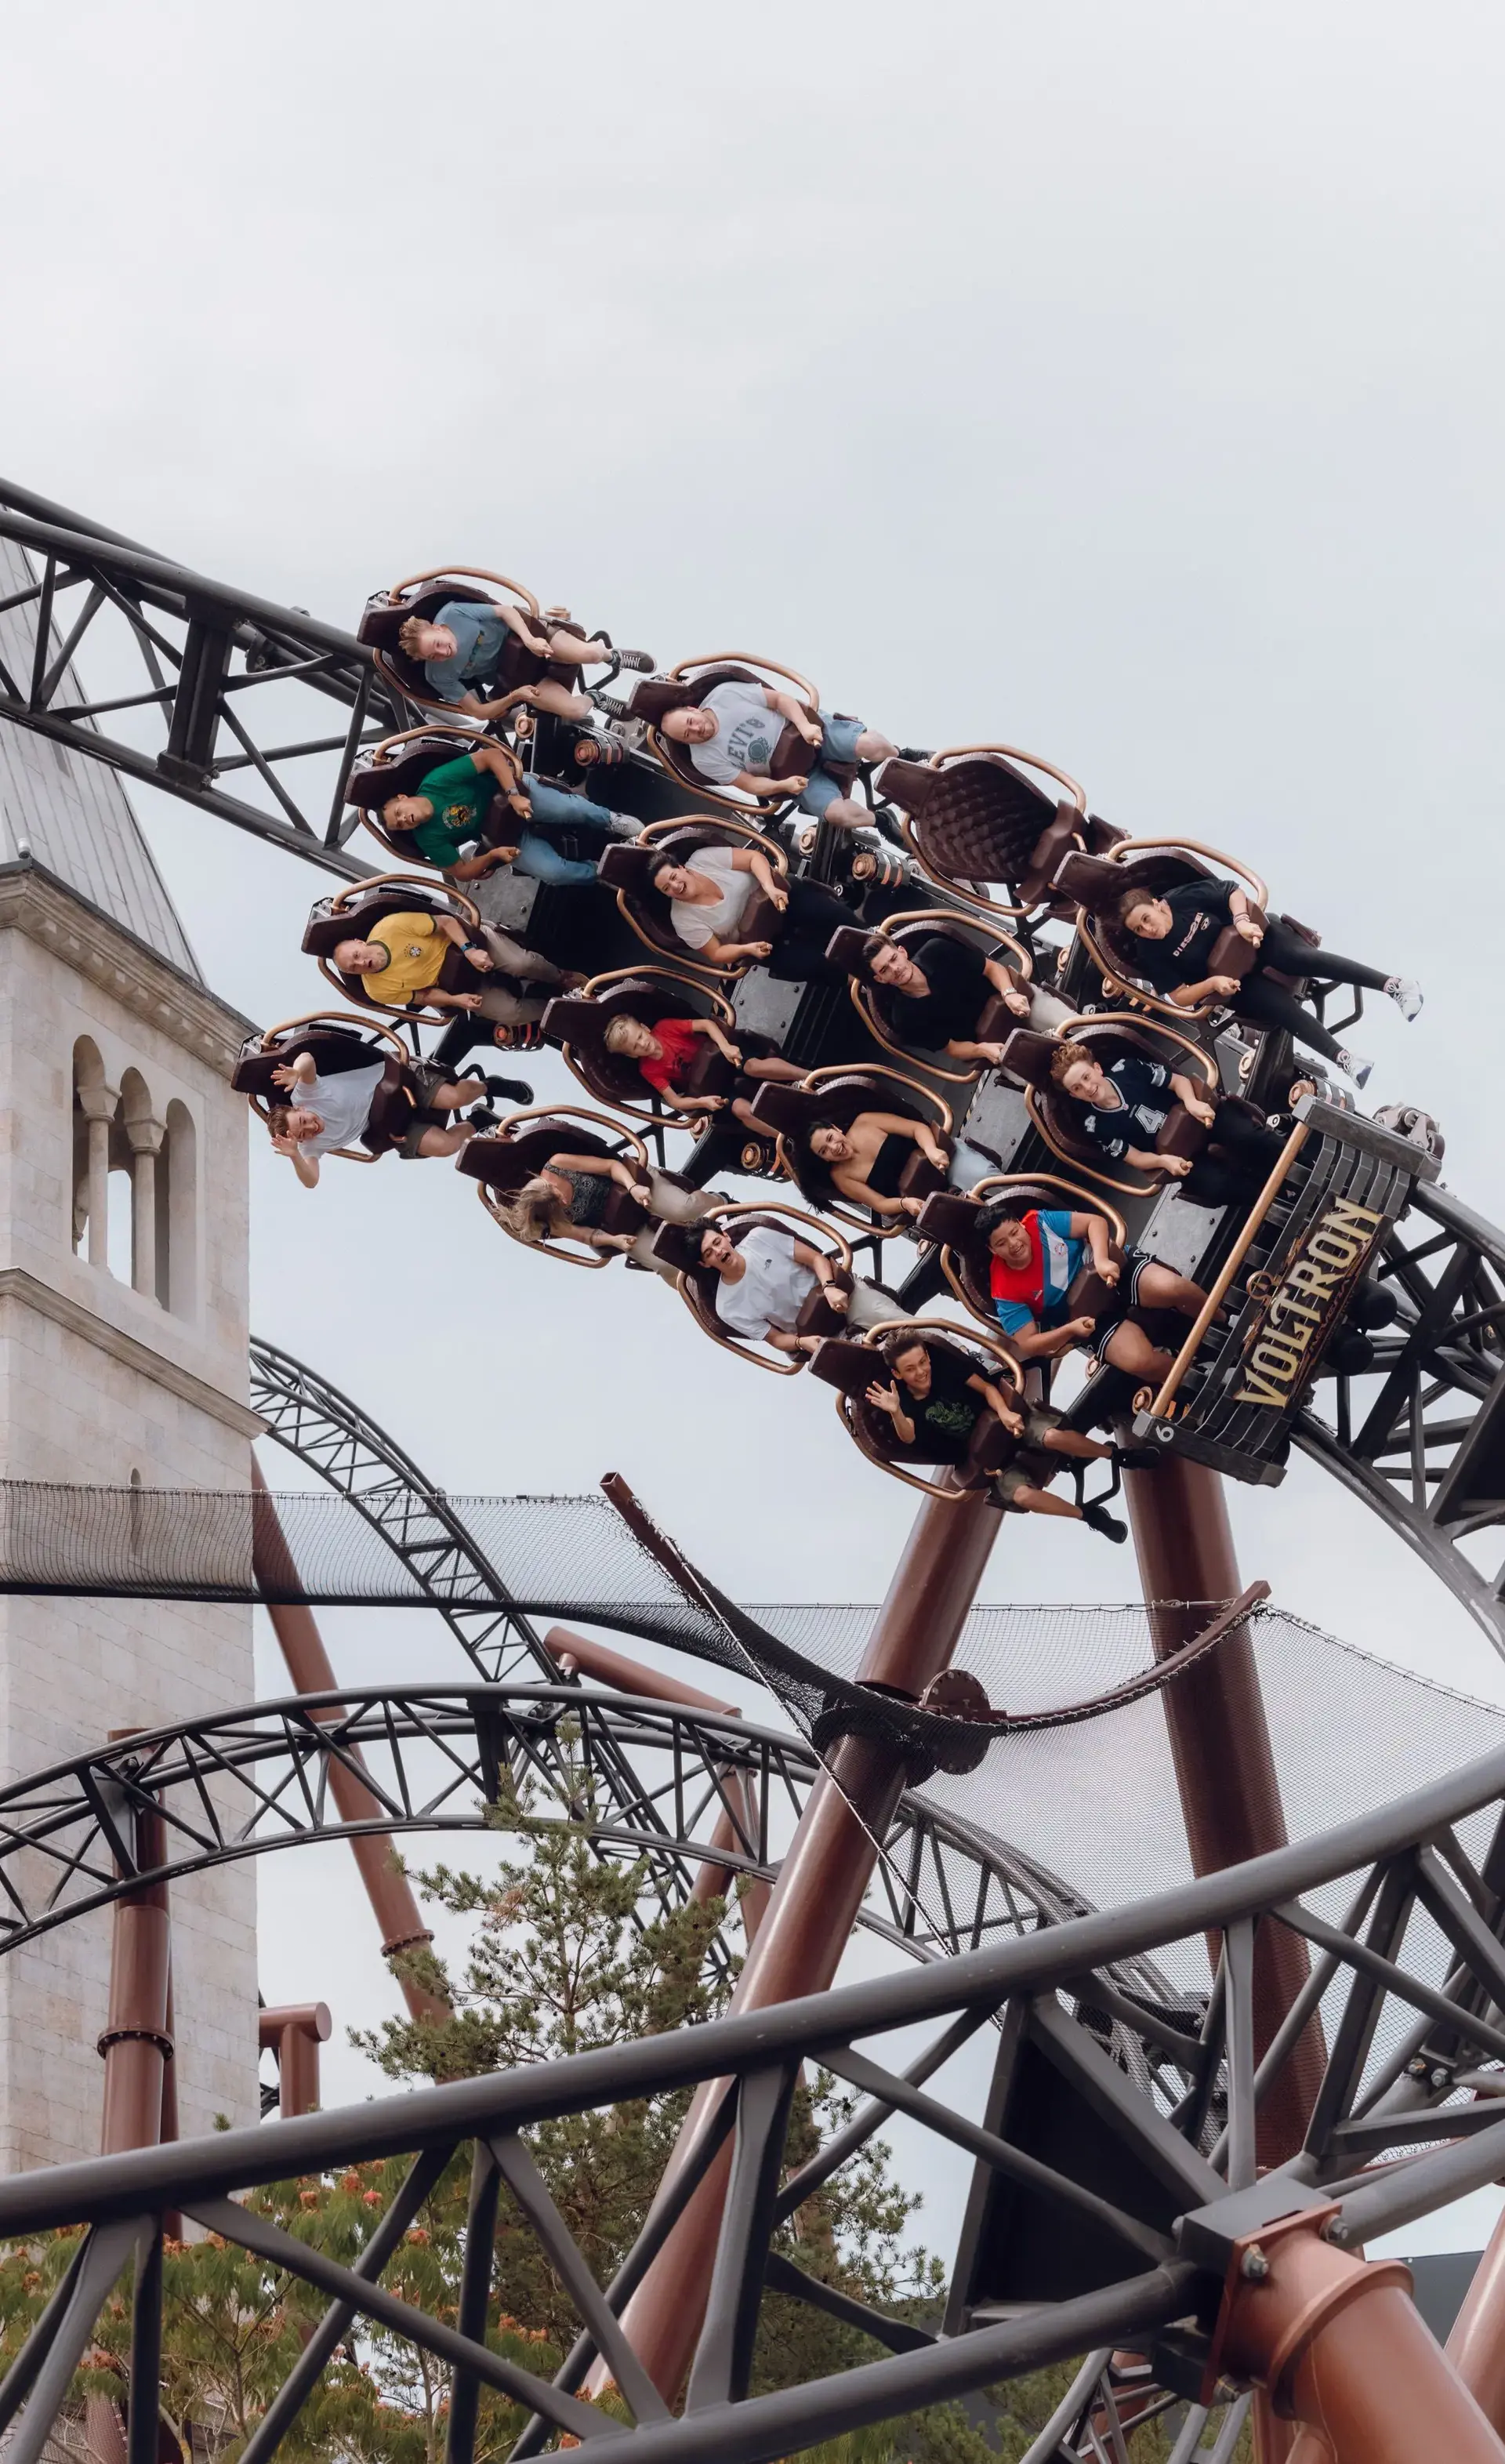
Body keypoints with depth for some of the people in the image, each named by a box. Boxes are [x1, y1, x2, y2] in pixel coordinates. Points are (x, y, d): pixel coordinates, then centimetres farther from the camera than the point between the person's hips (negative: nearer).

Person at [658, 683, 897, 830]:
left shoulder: (724, 694, -14)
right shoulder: (705, 760, -10)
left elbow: (780, 699, -7)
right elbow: (749, 785, -6)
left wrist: (806, 726, -23)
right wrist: (783, 785, -25)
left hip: (811, 728, 0)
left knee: (869, 746, -25)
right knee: (837, 813, -26)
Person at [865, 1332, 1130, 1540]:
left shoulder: (943, 1362, -8)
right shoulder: (904, 1399, -10)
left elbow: (986, 1388, -7)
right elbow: (908, 1437, -30)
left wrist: (1005, 1413, -28)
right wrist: (895, 1412, -53)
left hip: (1007, 1418, 0)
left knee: (1053, 1437, -30)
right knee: (1021, 1495, -27)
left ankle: (1115, 1455, -5)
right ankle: (1089, 1516, -7)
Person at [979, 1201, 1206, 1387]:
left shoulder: (1039, 1222, -11)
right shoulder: (1006, 1293, -13)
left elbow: (1096, 1221, -7)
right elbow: (1028, 1344, -11)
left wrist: (1102, 1260, -25)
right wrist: (1070, 1330, -26)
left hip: (1114, 1266, 1)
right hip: (1092, 1314, -1)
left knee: (1173, 1288, -28)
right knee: (1139, 1361, -29)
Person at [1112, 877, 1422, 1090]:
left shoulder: (1184, 897, -17)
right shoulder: (1151, 956, -16)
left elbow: (1233, 891, -7)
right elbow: (1180, 996, -12)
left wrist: (1242, 921, -24)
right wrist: (1213, 984, -27)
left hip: (1253, 937, 1)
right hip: (1233, 978, -1)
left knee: (1305, 958, -22)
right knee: (1283, 1008, -24)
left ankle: (1393, 984, -22)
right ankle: (1345, 1061, -32)